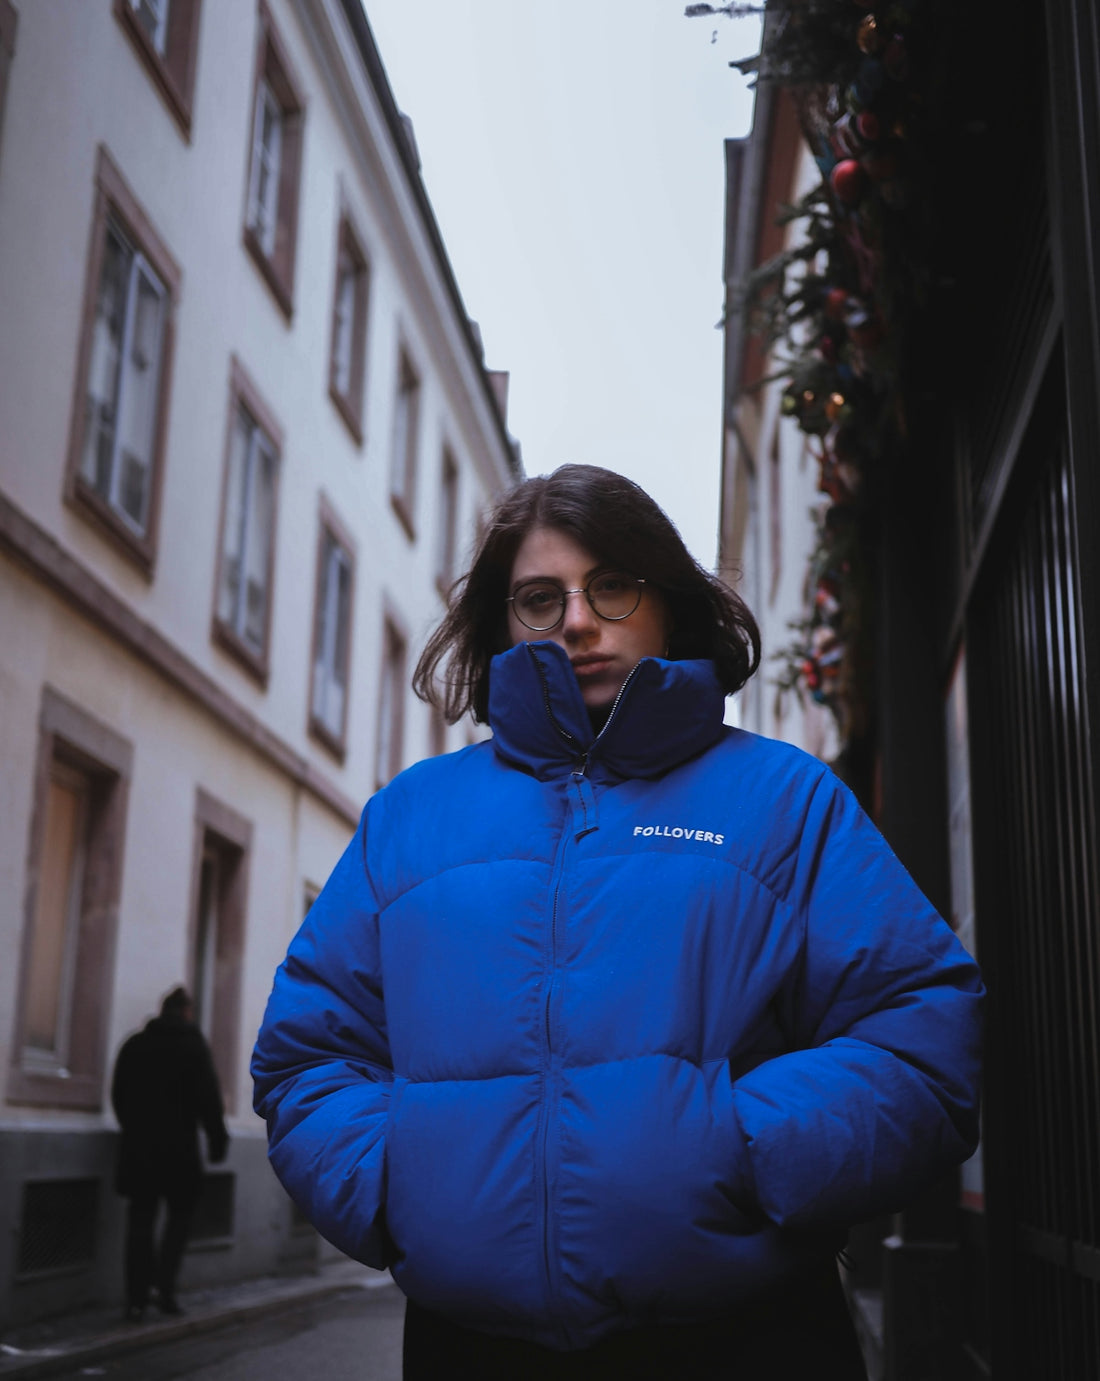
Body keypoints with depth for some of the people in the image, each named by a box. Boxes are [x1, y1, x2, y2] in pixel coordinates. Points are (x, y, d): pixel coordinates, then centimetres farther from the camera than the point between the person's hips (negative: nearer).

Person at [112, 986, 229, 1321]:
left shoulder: (134, 1045, 7)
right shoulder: (194, 1047, -6)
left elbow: (118, 1095, 12)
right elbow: (209, 1099, -9)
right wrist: (218, 1141, -1)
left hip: (138, 1146, 3)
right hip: (178, 1147, -3)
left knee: (140, 1221, 8)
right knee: (179, 1215, 11)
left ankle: (137, 1299, 6)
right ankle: (165, 1287, -2)